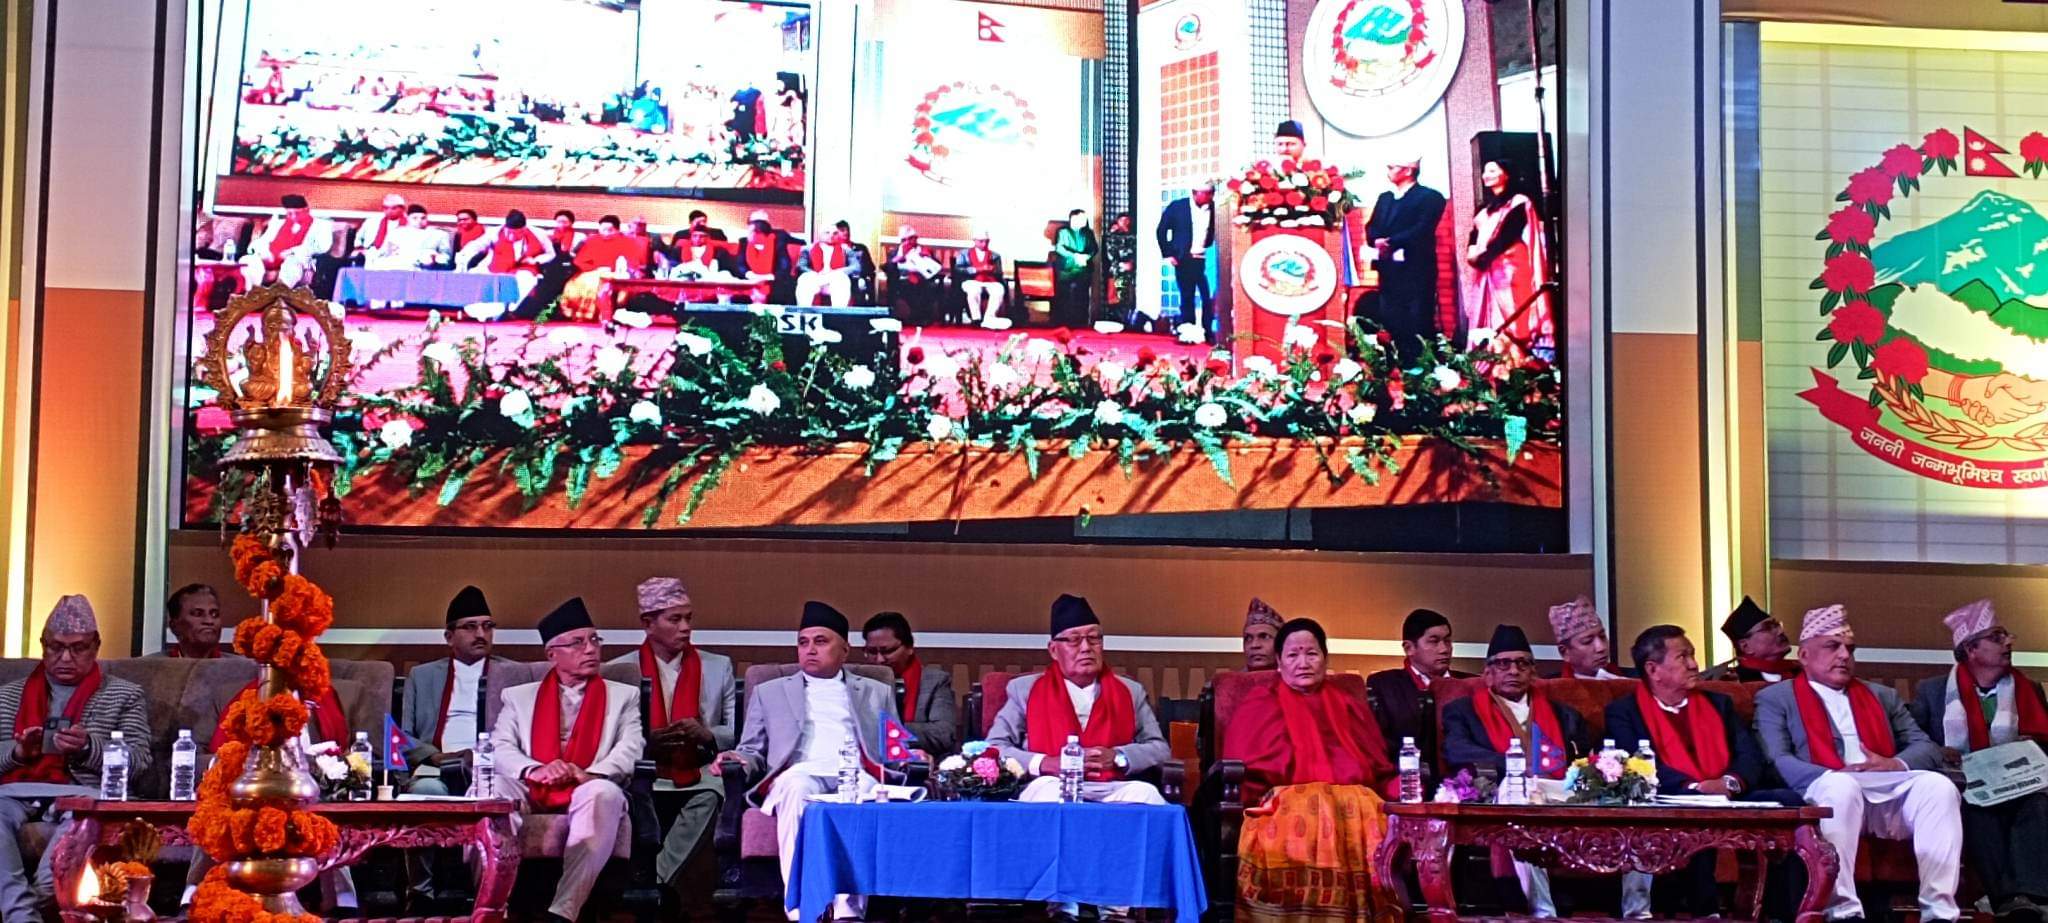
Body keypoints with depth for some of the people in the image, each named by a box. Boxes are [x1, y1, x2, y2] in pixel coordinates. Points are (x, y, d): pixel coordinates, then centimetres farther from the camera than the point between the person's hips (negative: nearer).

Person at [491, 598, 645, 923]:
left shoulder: (624, 696, 20)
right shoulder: (518, 696, 22)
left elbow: (631, 749, 3)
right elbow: (499, 748, 7)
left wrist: (588, 775, -18)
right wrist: (534, 770, -16)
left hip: (588, 794, -1)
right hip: (530, 793, 1)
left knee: (605, 793, -38)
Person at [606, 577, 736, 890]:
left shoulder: (719, 667, 16)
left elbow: (739, 733, 10)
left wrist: (707, 734, -11)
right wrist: (648, 740, -15)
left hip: (698, 776, 1)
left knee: (711, 794, -35)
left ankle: (657, 879, -32)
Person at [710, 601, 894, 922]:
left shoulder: (876, 693, 27)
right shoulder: (770, 692, 27)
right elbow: (753, 752, 23)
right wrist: (739, 760, -1)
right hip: (799, 775, 0)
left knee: (864, 794, -38)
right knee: (798, 788, -39)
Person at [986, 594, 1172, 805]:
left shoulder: (1131, 692, 20)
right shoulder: (1025, 690, 13)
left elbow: (1161, 749, 13)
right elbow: (994, 749, 4)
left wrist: (1118, 757, -7)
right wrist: (1045, 763, -14)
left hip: (1115, 792, 2)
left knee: (1145, 793, -32)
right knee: (1046, 789, -38)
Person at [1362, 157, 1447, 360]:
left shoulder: (1430, 197, -1)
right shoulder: (1385, 198, 21)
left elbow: (1421, 230, -14)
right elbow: (1371, 228, 12)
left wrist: (1390, 242, -19)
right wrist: (1377, 242, -11)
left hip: (1416, 270, -6)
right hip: (1389, 269, 7)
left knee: (1419, 324, -6)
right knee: (1390, 323, 4)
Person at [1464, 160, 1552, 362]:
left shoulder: (1518, 203, -1)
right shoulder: (1484, 207, 21)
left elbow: (1508, 234, -12)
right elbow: (1475, 234, 13)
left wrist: (1484, 255, -14)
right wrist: (1471, 252, -7)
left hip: (1509, 268, -7)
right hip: (1486, 271, 7)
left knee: (1509, 318, -11)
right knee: (1488, 320, 2)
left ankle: (1514, 361, -13)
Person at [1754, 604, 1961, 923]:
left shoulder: (1882, 695, 28)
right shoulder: (1775, 699, 14)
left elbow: (1928, 749, 18)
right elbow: (1778, 761, -3)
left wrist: (1896, 764, -5)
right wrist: (1834, 774, -18)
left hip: (1891, 793, 4)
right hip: (1831, 793, -4)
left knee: (1938, 784, -26)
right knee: (1840, 785, -38)